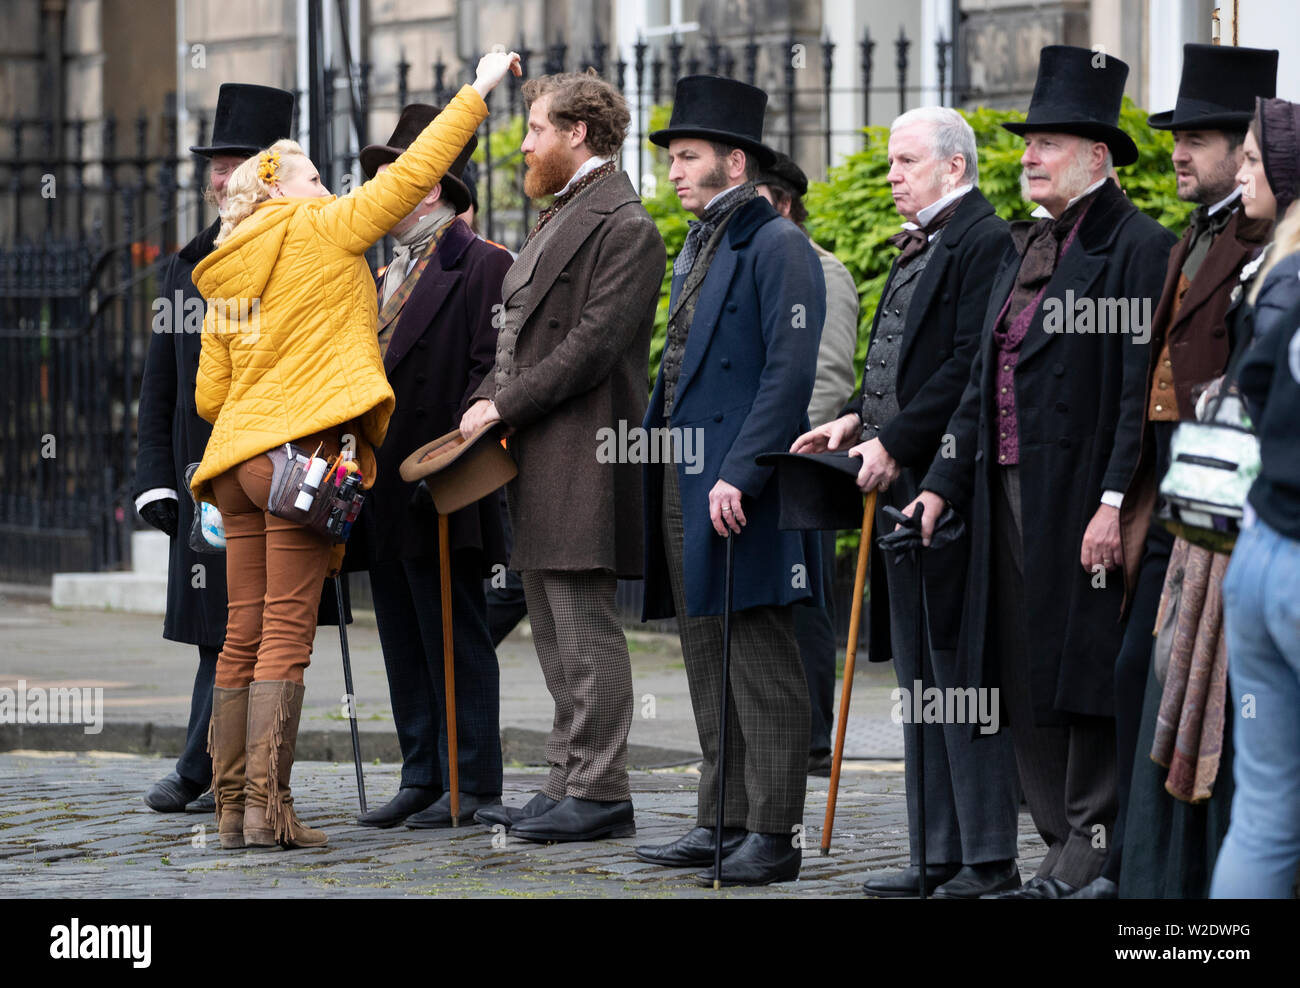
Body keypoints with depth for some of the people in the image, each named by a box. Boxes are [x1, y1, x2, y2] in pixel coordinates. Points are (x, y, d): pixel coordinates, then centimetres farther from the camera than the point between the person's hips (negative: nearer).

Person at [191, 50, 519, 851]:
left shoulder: (226, 280, 20)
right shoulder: (320, 231, 1)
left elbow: (210, 397, 19)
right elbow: (410, 176, 0)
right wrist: (477, 93, 6)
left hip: (238, 456, 7)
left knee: (245, 634, 7)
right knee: (286, 631, -10)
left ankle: (235, 807, 6)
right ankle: (267, 807, -15)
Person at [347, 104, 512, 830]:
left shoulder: (483, 266, -8)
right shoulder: (388, 274, 20)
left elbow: (491, 371, -15)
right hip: (386, 495, 9)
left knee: (455, 640, -4)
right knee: (405, 644, 10)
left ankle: (473, 784, 1)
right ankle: (423, 777, 15)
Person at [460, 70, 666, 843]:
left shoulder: (623, 225, -12)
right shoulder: (561, 216, 21)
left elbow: (592, 346, -18)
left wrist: (503, 404, -15)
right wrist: (487, 401, 7)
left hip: (582, 455, -10)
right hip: (538, 459, 10)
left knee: (586, 630, -8)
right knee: (556, 633, 12)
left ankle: (599, 794, -5)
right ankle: (572, 782, 17)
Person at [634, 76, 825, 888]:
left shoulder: (778, 248, -10)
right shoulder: (696, 249, 19)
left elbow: (791, 373, -18)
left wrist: (738, 476, -23)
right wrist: (658, 466, 15)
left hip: (741, 491, -10)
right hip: (682, 483, 10)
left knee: (760, 662, -6)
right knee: (709, 665, 12)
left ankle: (773, 835, -5)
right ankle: (723, 823, 17)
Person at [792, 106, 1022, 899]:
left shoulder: (985, 244, -12)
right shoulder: (919, 250, 19)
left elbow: (971, 367, -19)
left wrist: (894, 441, -18)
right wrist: (858, 421, 8)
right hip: (906, 489, 10)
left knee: (961, 675, -7)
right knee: (920, 678, 12)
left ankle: (989, 860, -3)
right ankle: (939, 855, 17)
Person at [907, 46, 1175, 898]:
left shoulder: (1140, 248, -9)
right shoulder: (1027, 249, 18)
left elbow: (1145, 387, -16)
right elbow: (983, 377, 20)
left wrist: (1116, 502, -21)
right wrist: (946, 480, 14)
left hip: (1082, 499, -9)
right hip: (1010, 493, 9)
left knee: (1085, 674, -5)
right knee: (1028, 682, 10)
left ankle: (1091, 854, 1)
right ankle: (1066, 849, 16)